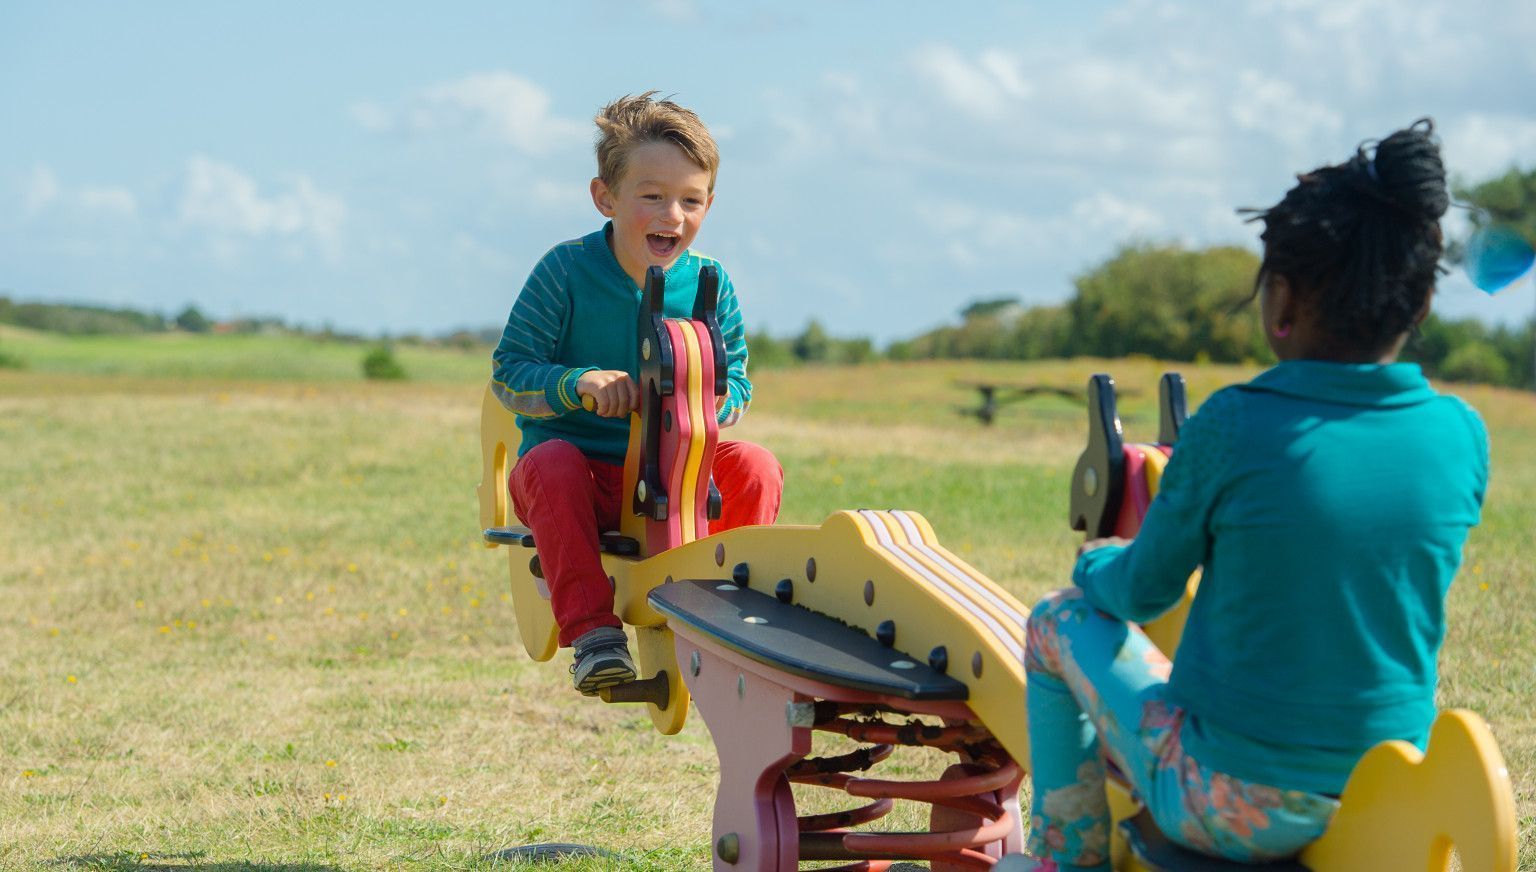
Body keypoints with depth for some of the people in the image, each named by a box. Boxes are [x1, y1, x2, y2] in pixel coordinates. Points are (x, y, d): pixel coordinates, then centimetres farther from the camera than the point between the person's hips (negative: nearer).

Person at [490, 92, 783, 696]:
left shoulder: (708, 283, 0)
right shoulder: (566, 272, -9)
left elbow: (738, 385, 7)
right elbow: (508, 374, -8)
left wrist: (713, 400, -18)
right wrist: (580, 383, -27)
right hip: (580, 463, -3)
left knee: (755, 467, -22)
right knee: (551, 466, -36)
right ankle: (591, 631, -38)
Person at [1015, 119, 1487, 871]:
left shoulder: (1234, 427, -19)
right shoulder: (1459, 437, -6)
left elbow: (1142, 593, -4)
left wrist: (1097, 563, 20)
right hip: (1394, 807, 5)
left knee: (1062, 619, 19)